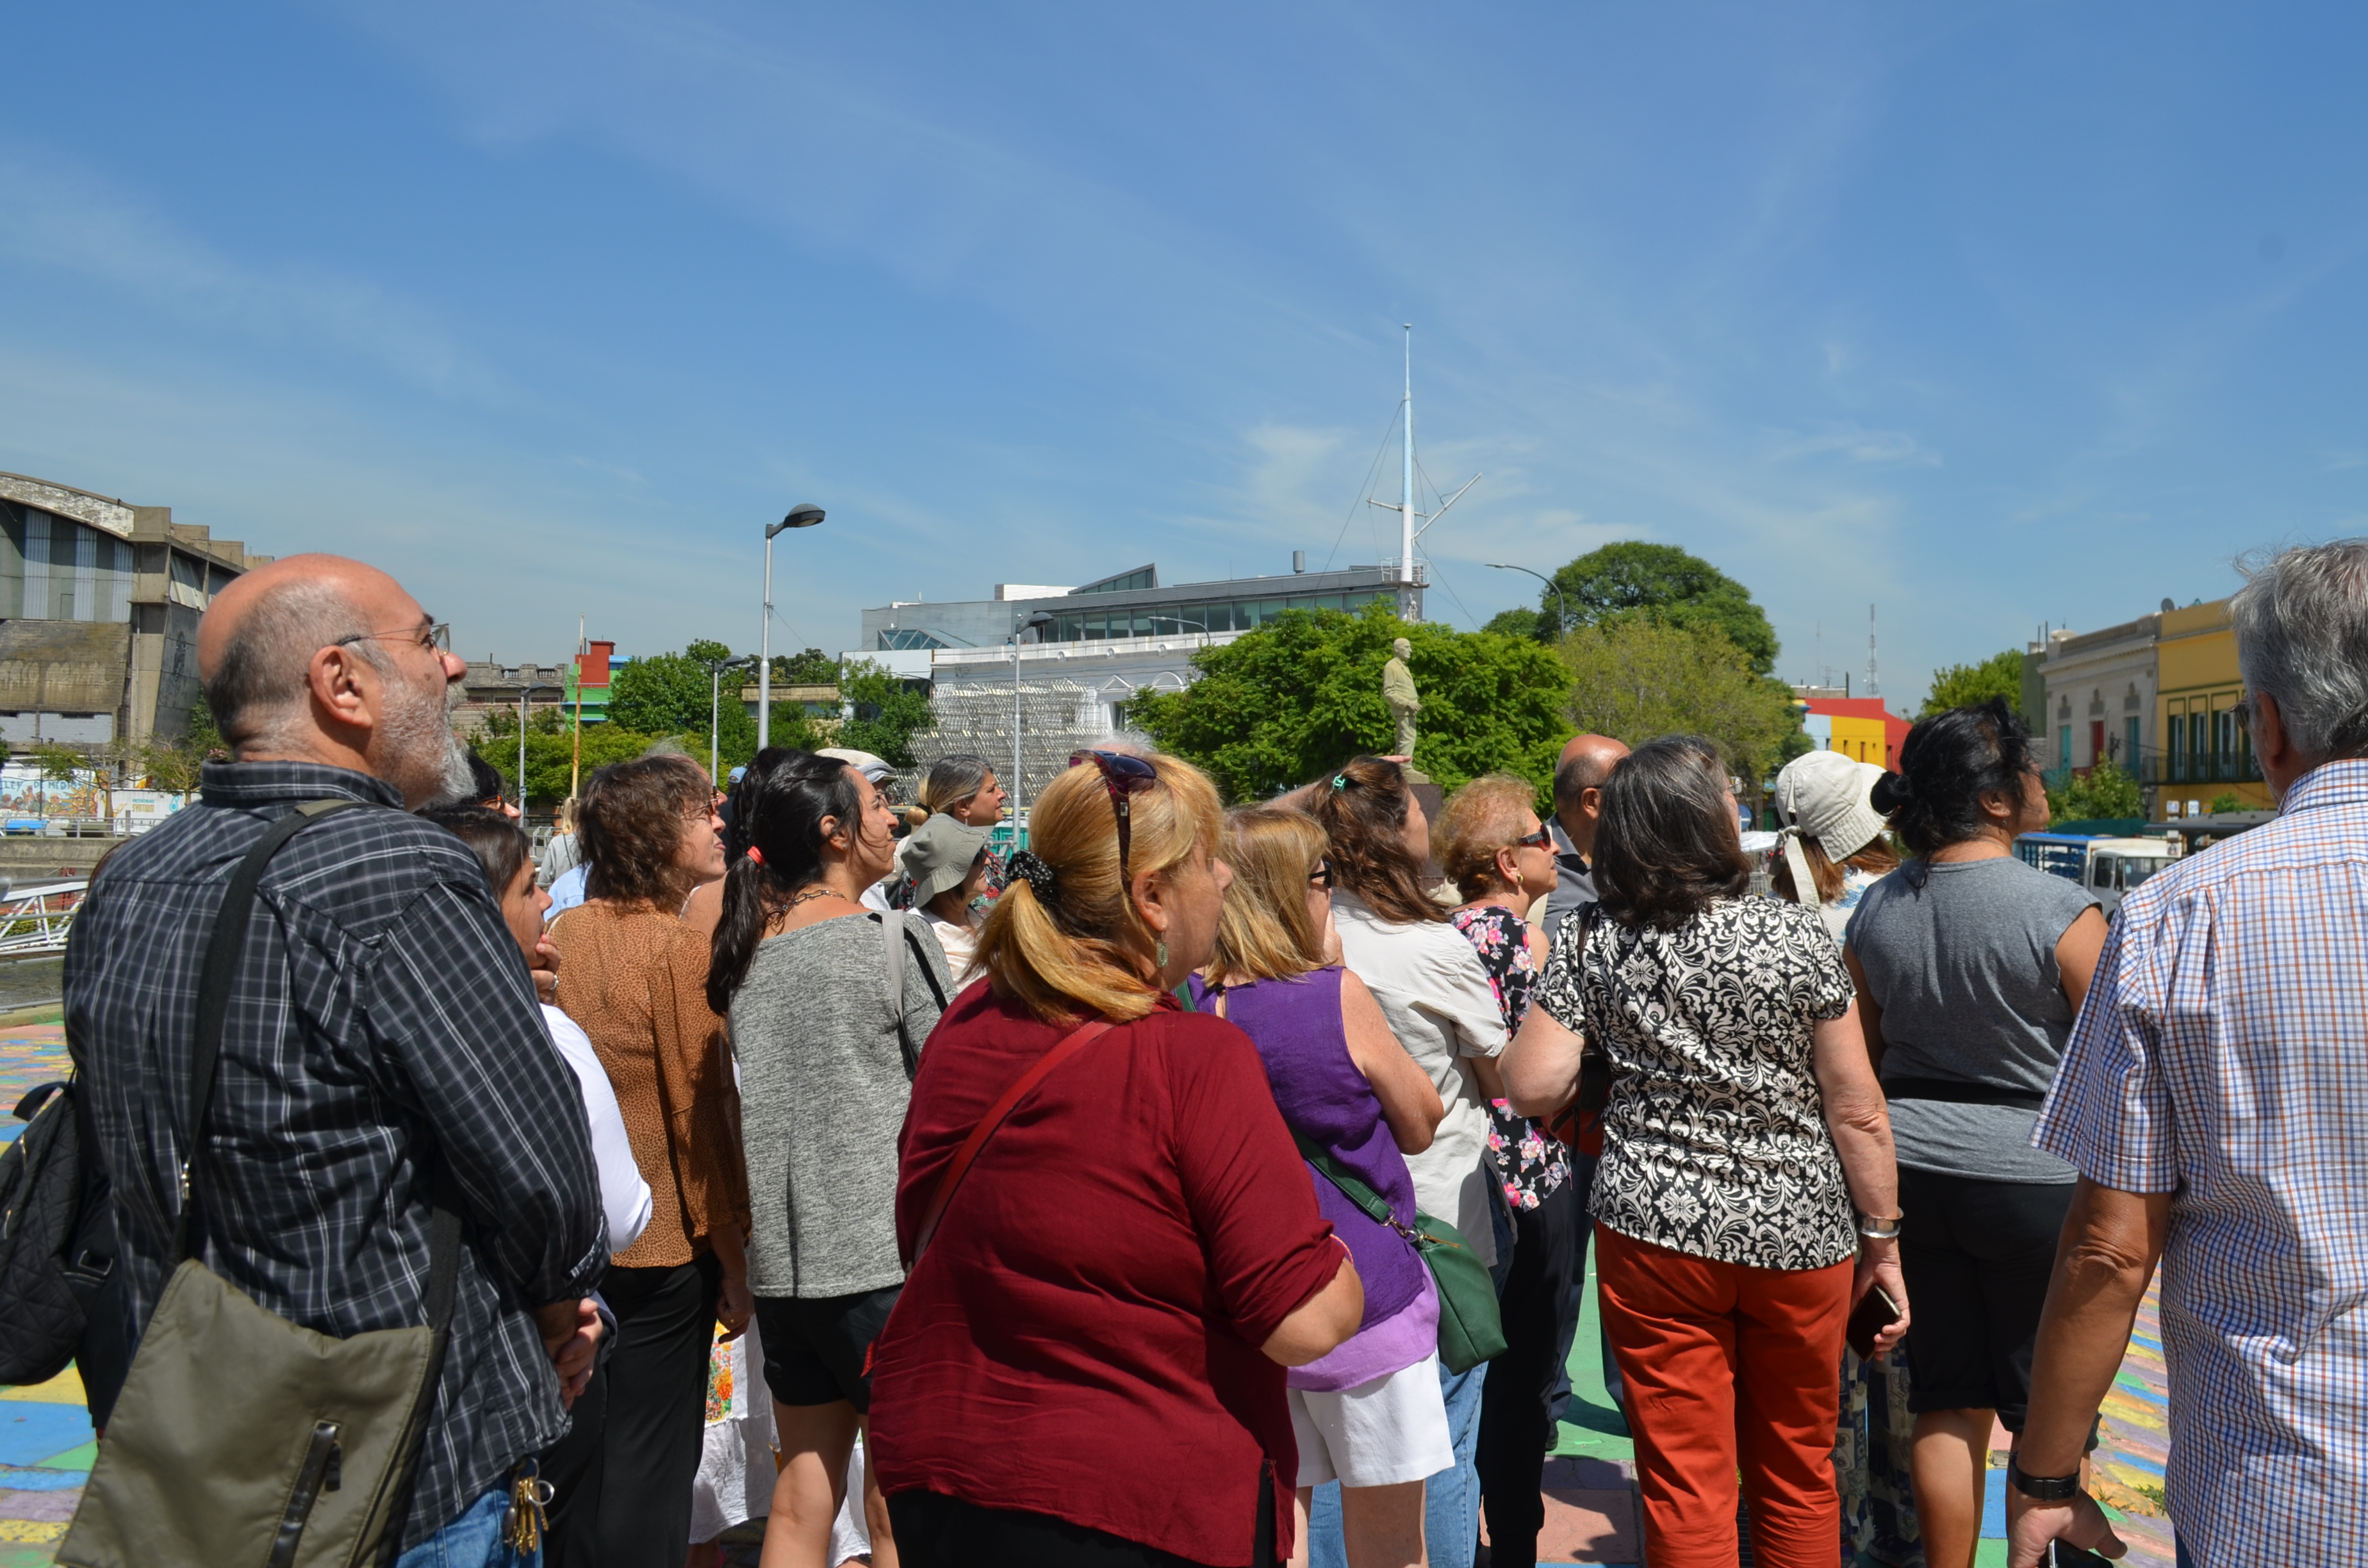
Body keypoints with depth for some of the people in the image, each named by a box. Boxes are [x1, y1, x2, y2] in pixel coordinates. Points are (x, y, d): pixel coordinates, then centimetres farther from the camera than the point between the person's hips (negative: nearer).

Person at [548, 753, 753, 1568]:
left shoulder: (563, 932, 1)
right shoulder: (679, 949, -18)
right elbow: (699, 1112, -16)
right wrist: (732, 1256, -7)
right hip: (661, 1248, -6)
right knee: (649, 1466, 7)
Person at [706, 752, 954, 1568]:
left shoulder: (747, 951, 7)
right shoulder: (892, 940, -10)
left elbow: (740, 1109, 15)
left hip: (780, 1255, 6)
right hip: (885, 1253, -6)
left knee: (800, 1497, 15)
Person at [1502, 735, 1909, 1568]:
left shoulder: (1591, 944, -8)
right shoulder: (1797, 935, -10)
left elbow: (1531, 1087, -11)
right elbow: (1856, 1109, -7)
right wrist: (1883, 1239, 4)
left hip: (1654, 1233, 0)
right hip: (1797, 1236, 1)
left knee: (1684, 1487, 11)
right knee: (1797, 1471, 22)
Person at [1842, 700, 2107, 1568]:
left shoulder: (1875, 909, 1)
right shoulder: (2061, 912, -16)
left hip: (1913, 1170, 5)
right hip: (2034, 1176, -4)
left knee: (1946, 1400, 15)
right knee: (2049, 1411, 12)